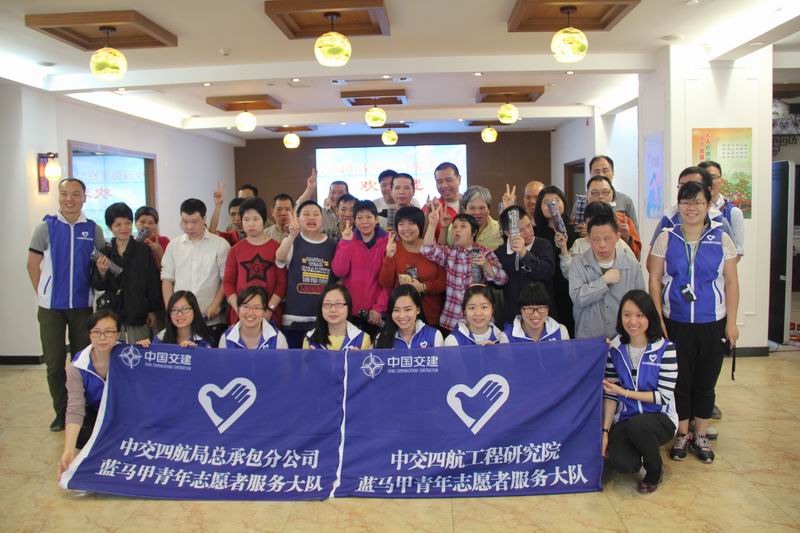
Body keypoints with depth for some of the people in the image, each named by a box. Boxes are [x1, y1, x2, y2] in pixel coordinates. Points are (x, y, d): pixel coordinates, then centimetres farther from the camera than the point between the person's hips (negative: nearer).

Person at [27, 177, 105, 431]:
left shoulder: (93, 229, 0)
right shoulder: (46, 227, -2)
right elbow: (33, 265, 3)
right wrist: (44, 294, 2)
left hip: (83, 305, 1)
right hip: (51, 307, 0)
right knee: (54, 362, 8)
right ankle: (61, 411, 21)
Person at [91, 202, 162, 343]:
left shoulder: (144, 250, -2)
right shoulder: (104, 252, 4)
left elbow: (154, 282, 0)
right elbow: (97, 286, 5)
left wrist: (153, 311, 0)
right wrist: (101, 273, -16)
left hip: (139, 316, -1)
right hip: (112, 316, 2)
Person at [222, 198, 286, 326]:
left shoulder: (277, 247, 1)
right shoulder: (235, 249, 7)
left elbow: (282, 282, -3)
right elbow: (228, 282, 4)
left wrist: (269, 310, -11)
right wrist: (239, 310, -6)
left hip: (270, 314, -1)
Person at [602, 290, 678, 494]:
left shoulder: (665, 349, -12)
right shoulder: (615, 348, -2)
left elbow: (664, 396, -13)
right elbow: (610, 394, -1)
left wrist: (624, 392, -17)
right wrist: (605, 431, -8)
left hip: (660, 418, -2)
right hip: (625, 419, 2)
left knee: (636, 425, -37)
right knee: (620, 463, -26)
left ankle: (654, 470, -3)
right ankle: (640, 453, 14)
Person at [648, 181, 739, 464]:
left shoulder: (722, 239, -1)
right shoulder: (666, 238, -1)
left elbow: (731, 282, 1)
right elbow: (655, 280, -1)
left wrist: (731, 322, -2)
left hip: (712, 324, 1)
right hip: (676, 323, 0)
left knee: (705, 382, 11)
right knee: (679, 381, 7)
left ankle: (701, 435, 28)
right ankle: (682, 434, 24)